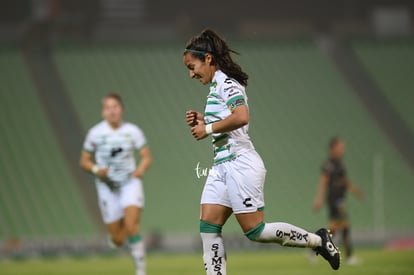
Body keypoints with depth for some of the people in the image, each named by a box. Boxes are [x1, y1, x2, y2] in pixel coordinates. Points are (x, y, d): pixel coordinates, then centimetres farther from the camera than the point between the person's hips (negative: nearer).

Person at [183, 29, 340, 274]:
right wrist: (203, 121, 12)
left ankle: (317, 240, 6)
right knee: (208, 228, 0)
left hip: (240, 164, -10)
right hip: (222, 166, 10)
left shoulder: (225, 82, -11)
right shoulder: (217, 86, 18)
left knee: (255, 230, -7)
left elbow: (241, 117, -28)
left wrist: (208, 128, -17)